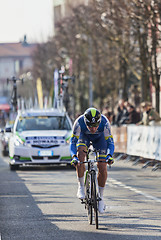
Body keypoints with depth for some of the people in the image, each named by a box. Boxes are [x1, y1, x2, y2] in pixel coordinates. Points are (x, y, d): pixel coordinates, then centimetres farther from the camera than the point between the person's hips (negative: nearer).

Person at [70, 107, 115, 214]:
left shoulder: (105, 122, -38)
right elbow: (73, 141, -31)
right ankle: (81, 187, -20)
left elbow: (110, 142, -29)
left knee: (102, 168, -9)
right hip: (84, 136, 0)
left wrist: (109, 156, -47)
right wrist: (74, 156, -48)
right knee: (80, 154, -33)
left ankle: (100, 196, 11)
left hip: (99, 137, 0)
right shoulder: (79, 122, -38)